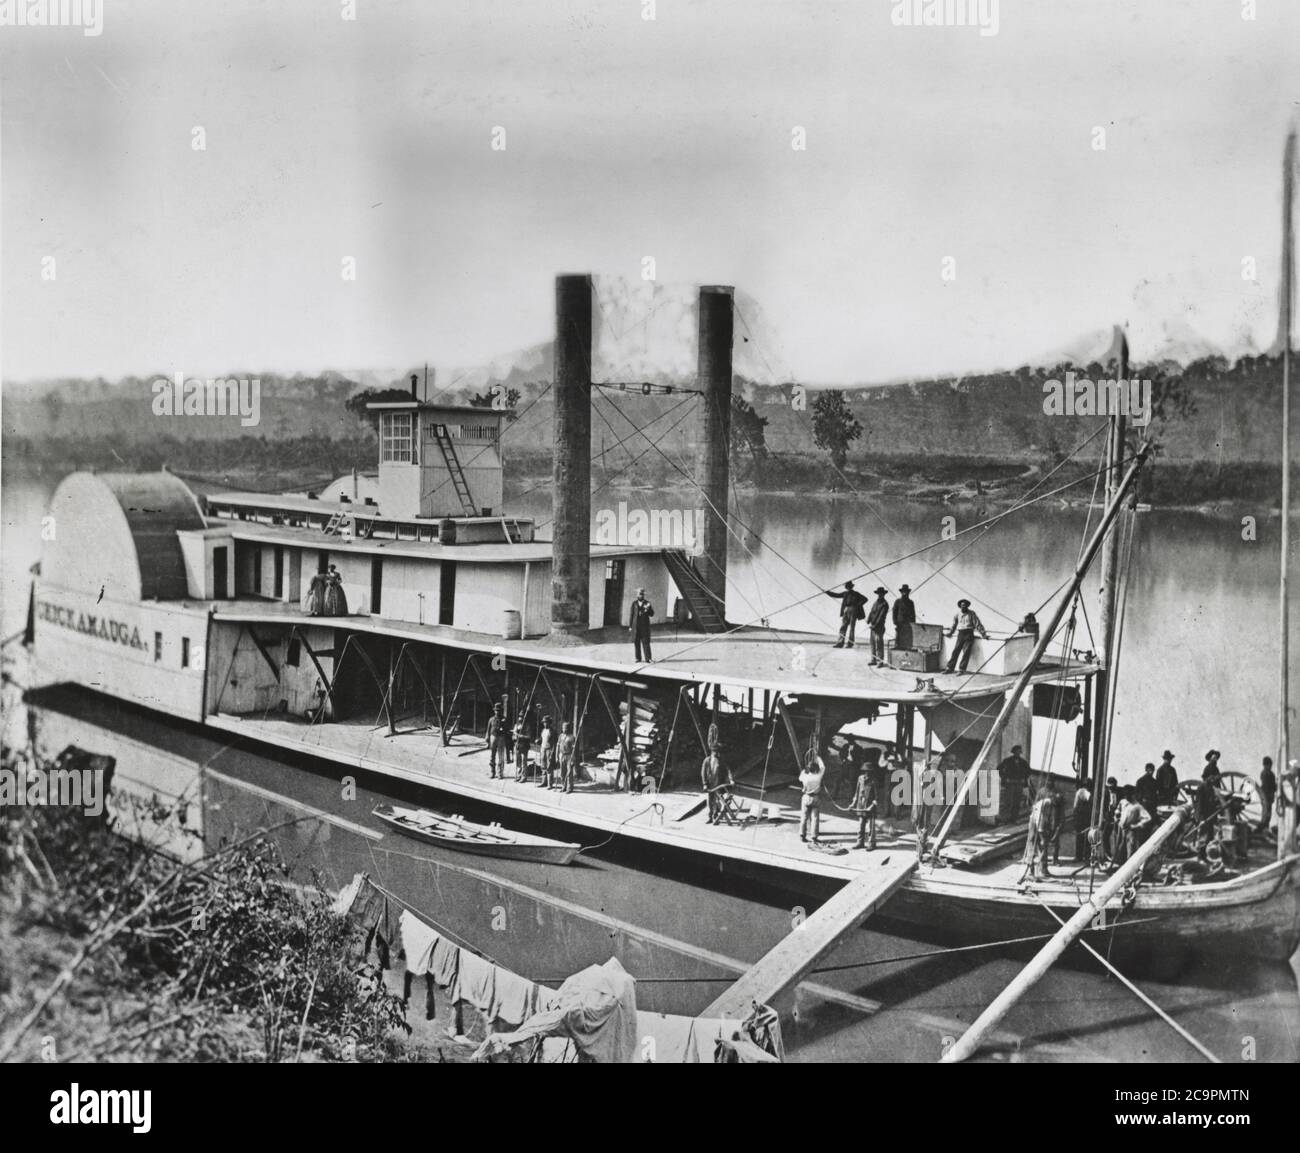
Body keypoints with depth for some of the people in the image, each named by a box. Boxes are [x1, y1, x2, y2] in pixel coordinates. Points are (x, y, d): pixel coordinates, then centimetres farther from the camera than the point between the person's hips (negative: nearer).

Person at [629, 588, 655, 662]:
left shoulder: (647, 603, 5)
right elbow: (631, 615, 7)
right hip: (636, 625, 1)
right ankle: (638, 658, 7)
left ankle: (648, 658, -4)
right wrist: (630, 626, 4)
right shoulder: (634, 603, 6)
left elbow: (652, 614, 3)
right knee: (636, 642, 1)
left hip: (645, 625, -1)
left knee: (645, 642, -5)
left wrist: (648, 609, -18)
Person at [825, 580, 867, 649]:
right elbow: (836, 595, 19)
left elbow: (865, 599, -3)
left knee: (851, 628, -5)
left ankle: (850, 644, -3)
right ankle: (840, 643, -3)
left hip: (853, 612, -5)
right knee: (843, 628, -2)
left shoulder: (856, 594, 1)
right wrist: (828, 592, 9)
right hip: (846, 612, 5)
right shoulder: (845, 594, 14)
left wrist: (857, 605, -11)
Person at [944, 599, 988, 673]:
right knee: (955, 651, -3)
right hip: (960, 634, 3)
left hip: (969, 634, -3)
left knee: (966, 652, -9)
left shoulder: (971, 613, 1)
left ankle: (962, 670, -7)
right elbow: (954, 625, 26)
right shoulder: (958, 614, 12)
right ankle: (950, 668, -2)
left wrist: (983, 634, -6)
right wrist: (949, 633, 32)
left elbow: (978, 624, -2)